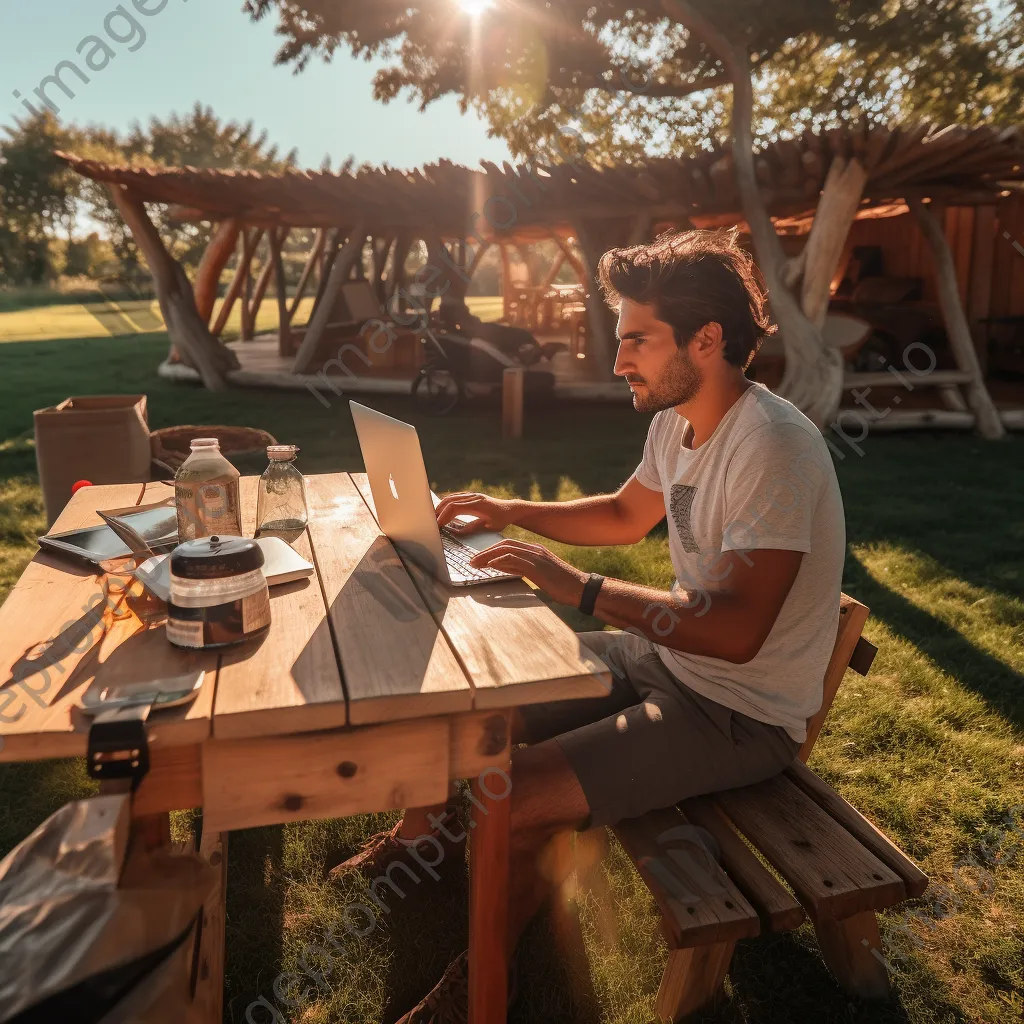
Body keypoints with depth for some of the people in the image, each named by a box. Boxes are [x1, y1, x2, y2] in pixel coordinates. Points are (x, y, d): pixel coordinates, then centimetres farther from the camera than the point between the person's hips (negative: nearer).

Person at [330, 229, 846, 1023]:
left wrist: (578, 587, -31)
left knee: (513, 801, -19)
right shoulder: (676, 422, 2)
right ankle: (418, 838, 36)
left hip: (741, 714, -9)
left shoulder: (772, 448, -27)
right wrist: (510, 513, 6)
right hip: (669, 658, 9)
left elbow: (737, 630, -33)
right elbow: (626, 515, 18)